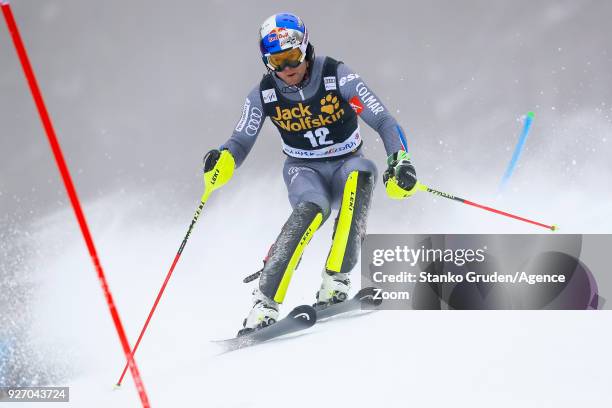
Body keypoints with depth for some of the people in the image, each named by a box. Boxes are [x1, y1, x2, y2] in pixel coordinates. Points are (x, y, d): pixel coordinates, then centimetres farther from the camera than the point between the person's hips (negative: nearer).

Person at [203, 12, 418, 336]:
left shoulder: (337, 77, -16)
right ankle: (264, 304, -38)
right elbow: (240, 142, -1)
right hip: (304, 170, 0)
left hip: (346, 165, 0)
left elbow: (383, 121, -18)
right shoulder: (264, 94, -9)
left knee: (363, 172, -38)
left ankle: (334, 283, -36)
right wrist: (224, 160, -25)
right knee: (311, 210, -35)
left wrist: (400, 164, -34)